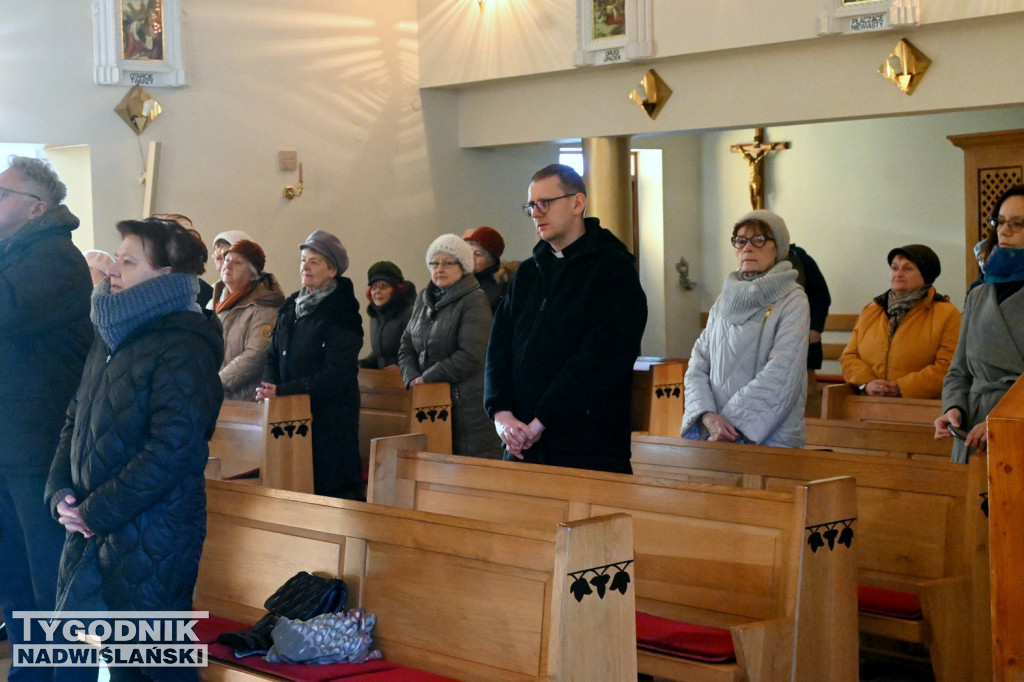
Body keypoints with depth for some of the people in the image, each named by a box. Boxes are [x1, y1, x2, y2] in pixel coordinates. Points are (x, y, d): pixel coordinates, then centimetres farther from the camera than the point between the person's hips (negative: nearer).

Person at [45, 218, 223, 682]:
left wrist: (97, 512, -17)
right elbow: (77, 418, 16)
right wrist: (60, 492, 2)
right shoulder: (112, 335, 11)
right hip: (90, 528, 8)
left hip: (151, 536, -8)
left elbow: (171, 450, -22)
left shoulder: (183, 348, -15)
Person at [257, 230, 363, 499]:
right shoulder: (290, 306, 12)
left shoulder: (342, 313, -9)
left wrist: (283, 391, -19)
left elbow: (336, 374, -16)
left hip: (330, 415, -6)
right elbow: (274, 355, 14)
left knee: (329, 485, -5)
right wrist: (267, 386, -8)